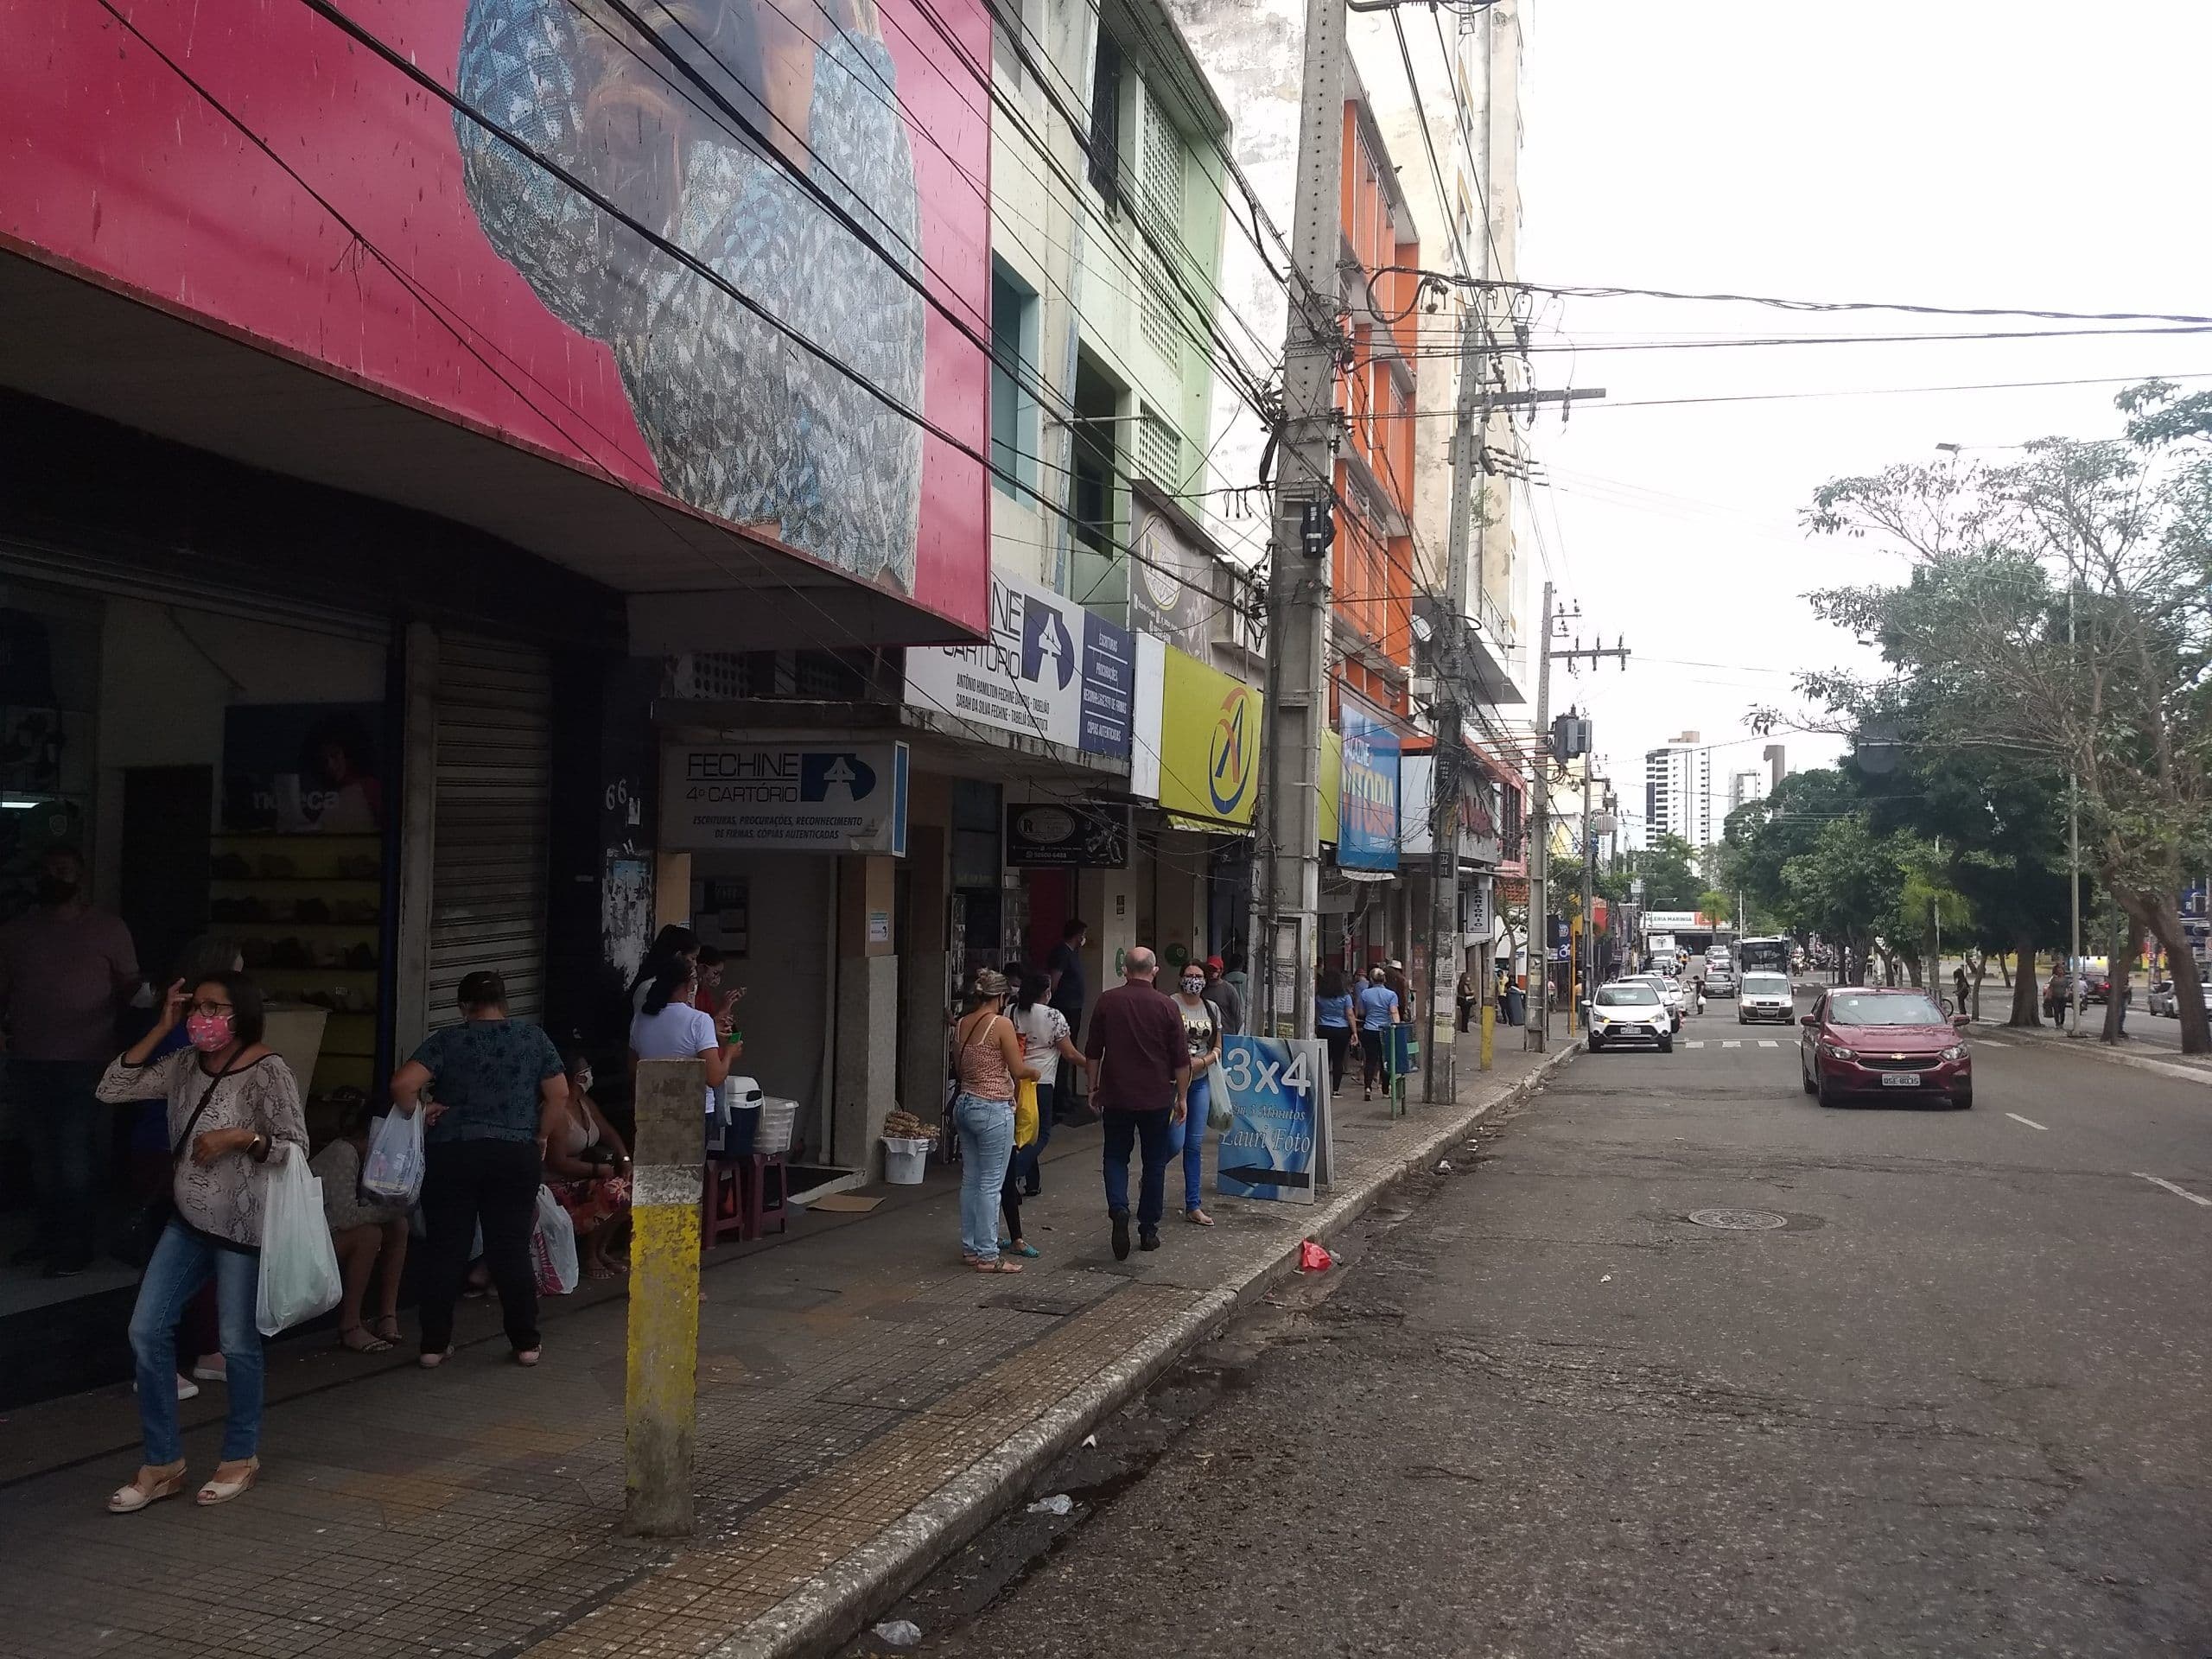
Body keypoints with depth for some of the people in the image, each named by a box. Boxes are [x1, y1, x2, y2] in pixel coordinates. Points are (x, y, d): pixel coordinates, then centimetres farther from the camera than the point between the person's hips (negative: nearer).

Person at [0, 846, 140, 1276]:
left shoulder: (108, 929, -1)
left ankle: (77, 1246, 10)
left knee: (77, 1160, 0)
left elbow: (130, 987, 2)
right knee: (43, 1157, 14)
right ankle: (48, 1235, 26)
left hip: (85, 1064, -4)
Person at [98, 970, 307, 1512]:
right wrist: (161, 1028, -3)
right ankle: (163, 1463, 18)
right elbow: (111, 1090, 1)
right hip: (188, 1221, 7)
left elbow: (296, 1147, -13)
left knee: (237, 1343, 5)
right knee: (146, 1332, 5)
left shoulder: (268, 1072, -15)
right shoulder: (185, 1063, 5)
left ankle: (241, 1457, 25)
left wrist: (240, 1138, -28)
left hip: (243, 1226, -7)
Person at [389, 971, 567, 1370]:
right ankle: (526, 1343, 11)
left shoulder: (447, 1040, -1)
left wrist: (419, 1111, 4)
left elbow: (402, 1084, -13)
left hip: (451, 1154, -1)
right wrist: (540, 1135, 12)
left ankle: (434, 1345, 13)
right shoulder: (533, 1038, 3)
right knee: (512, 1249, 6)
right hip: (516, 1155, 1)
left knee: (445, 1249, 8)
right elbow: (559, 1094, 2)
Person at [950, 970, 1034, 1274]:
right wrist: (1034, 1073, 9)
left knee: (970, 1180, 14)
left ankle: (969, 1248, 21)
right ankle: (987, 1256, 3)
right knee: (991, 1184, -1)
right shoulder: (1001, 1024, -14)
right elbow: (1018, 1070, -11)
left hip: (965, 1104, 7)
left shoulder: (961, 1025, 7)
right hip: (993, 1109, -7)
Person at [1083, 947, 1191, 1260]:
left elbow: (1093, 1051, 4)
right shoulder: (1166, 1006, -7)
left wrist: (1094, 1087, 15)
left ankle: (1118, 1209, -13)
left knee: (1116, 1157, 12)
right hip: (1156, 1097, -1)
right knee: (1154, 1163, 12)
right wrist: (1182, 1096, 6)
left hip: (1116, 1096, 1)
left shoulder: (1107, 1002, -3)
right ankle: (1148, 1230, 16)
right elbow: (1181, 1059, -4)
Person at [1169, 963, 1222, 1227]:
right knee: (1176, 1142, -10)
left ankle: (1193, 1206, 13)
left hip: (1200, 1081, 5)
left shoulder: (1212, 1008, 8)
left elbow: (1217, 1048, 12)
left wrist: (1202, 1061, -7)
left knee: (1195, 1144, 7)